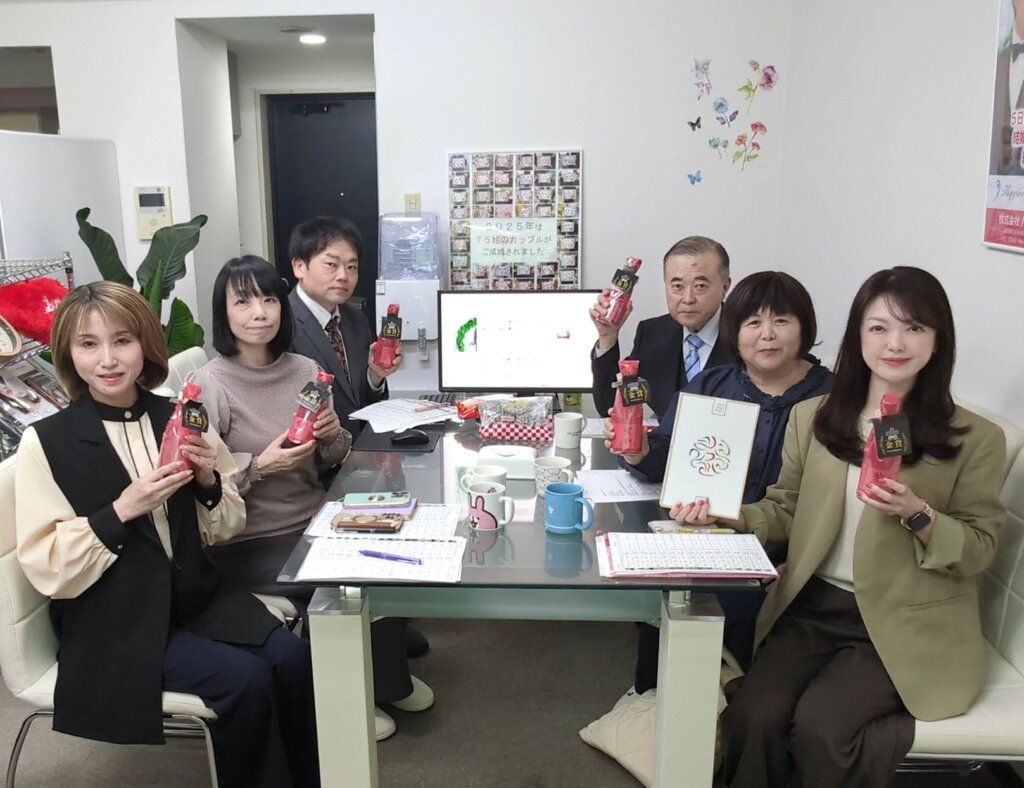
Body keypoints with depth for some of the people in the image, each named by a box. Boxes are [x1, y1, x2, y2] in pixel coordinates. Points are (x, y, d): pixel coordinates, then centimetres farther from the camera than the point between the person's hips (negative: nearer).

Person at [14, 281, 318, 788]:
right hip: (112, 623, -4)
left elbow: (224, 531, 8)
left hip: (196, 594, 4)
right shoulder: (47, 442, -10)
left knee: (292, 659, -15)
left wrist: (210, 483, -12)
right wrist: (122, 510, -24)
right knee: (246, 679, -21)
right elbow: (46, 570, -12)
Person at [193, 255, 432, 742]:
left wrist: (333, 436, -10)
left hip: (314, 523, 5)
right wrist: (259, 465, -26)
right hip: (247, 541, -5)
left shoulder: (304, 370, 2)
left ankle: (384, 675, 15)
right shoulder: (210, 383, -13)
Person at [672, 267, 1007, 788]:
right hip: (812, 608, 3)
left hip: (909, 625, -2)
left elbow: (979, 551, -2)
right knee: (754, 718, -18)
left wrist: (917, 515, -21)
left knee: (817, 726, -23)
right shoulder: (811, 417, 4)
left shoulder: (976, 438, -4)